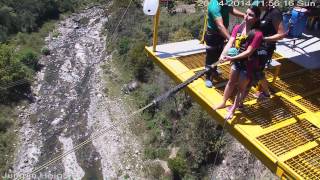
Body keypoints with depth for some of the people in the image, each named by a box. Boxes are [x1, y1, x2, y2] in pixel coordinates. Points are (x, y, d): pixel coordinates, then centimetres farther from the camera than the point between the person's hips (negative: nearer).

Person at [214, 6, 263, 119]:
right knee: (231, 82, 21)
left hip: (249, 64, -5)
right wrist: (223, 54, -33)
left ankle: (233, 109, 28)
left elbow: (248, 52, -27)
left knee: (241, 87, 10)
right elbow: (230, 43, -14)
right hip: (236, 60, 5)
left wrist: (231, 58, -34)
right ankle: (223, 103, 40)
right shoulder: (238, 27, -7)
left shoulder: (257, 34, -24)